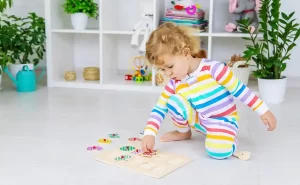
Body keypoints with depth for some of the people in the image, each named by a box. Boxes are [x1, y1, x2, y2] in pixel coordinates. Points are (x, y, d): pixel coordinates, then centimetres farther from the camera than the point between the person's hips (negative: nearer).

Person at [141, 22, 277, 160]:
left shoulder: (213, 68, -24)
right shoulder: (175, 83, -8)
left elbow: (240, 89, -17)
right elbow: (159, 109, -7)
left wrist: (263, 111, -15)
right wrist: (149, 133, -20)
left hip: (223, 120, -5)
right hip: (200, 120, 5)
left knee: (218, 151, -35)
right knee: (174, 102, -21)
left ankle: (227, 137, 3)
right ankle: (183, 132, 9)